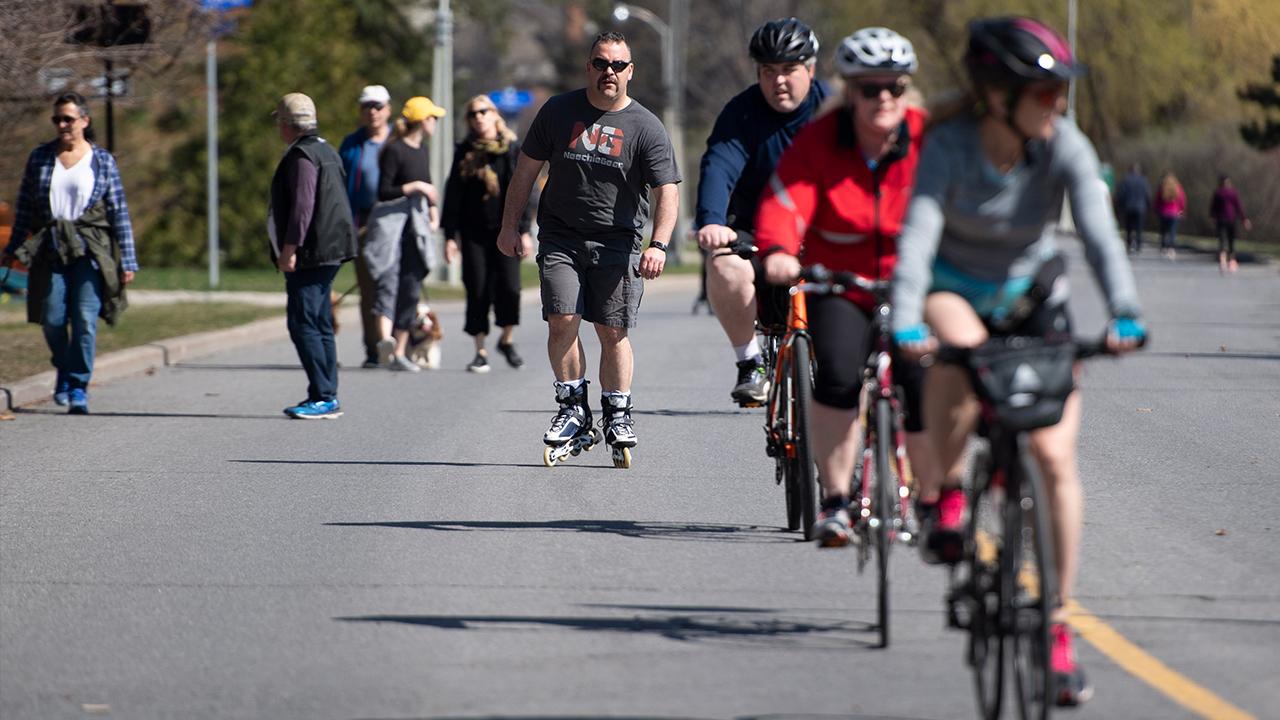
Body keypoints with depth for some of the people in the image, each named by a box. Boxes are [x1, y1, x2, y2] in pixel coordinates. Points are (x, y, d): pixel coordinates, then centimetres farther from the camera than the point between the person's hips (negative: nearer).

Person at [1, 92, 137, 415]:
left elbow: (120, 212, 4)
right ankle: (64, 371, 24)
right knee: (52, 319, -4)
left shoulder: (103, 161, 4)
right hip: (50, 251, 2)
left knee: (85, 319, -11)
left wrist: (127, 261, 0)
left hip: (90, 250, -2)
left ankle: (78, 388, -2)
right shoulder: (40, 157, 9)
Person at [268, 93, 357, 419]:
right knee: (320, 325, 13)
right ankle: (326, 397, 15)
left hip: (310, 254, -11)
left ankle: (323, 397, -13)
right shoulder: (325, 150, 18)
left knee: (303, 323, -10)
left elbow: (302, 206, -22)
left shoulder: (302, 156, -14)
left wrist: (289, 248, -20)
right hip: (328, 252, 11)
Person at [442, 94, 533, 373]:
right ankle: (480, 352, 7)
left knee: (509, 287, -11)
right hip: (474, 231, 1)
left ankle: (507, 339, 12)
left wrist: (524, 230, -4)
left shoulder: (512, 149, 3)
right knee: (477, 290, -2)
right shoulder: (465, 153, 5)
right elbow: (453, 194, 5)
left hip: (505, 229, -1)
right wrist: (450, 235, -1)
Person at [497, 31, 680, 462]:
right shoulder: (558, 112, 4)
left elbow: (667, 191, -9)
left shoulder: (645, 128, -3)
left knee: (613, 331, -2)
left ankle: (618, 415, 12)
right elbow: (527, 171, 12)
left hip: (616, 241, -1)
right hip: (561, 237, 1)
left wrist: (659, 244, -23)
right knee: (563, 321, -12)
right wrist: (510, 227, 8)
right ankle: (573, 408, 1)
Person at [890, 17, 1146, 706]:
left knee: (1055, 457, -11)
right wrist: (906, 323, -53)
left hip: (1031, 295, 2)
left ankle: (1057, 628, 0)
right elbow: (917, 234, -37)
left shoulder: (1065, 148, -21)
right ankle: (943, 491, -16)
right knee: (962, 348, -39)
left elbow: (1099, 234, -31)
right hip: (955, 290, -2)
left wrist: (1124, 313, -48)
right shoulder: (950, 144, -26)